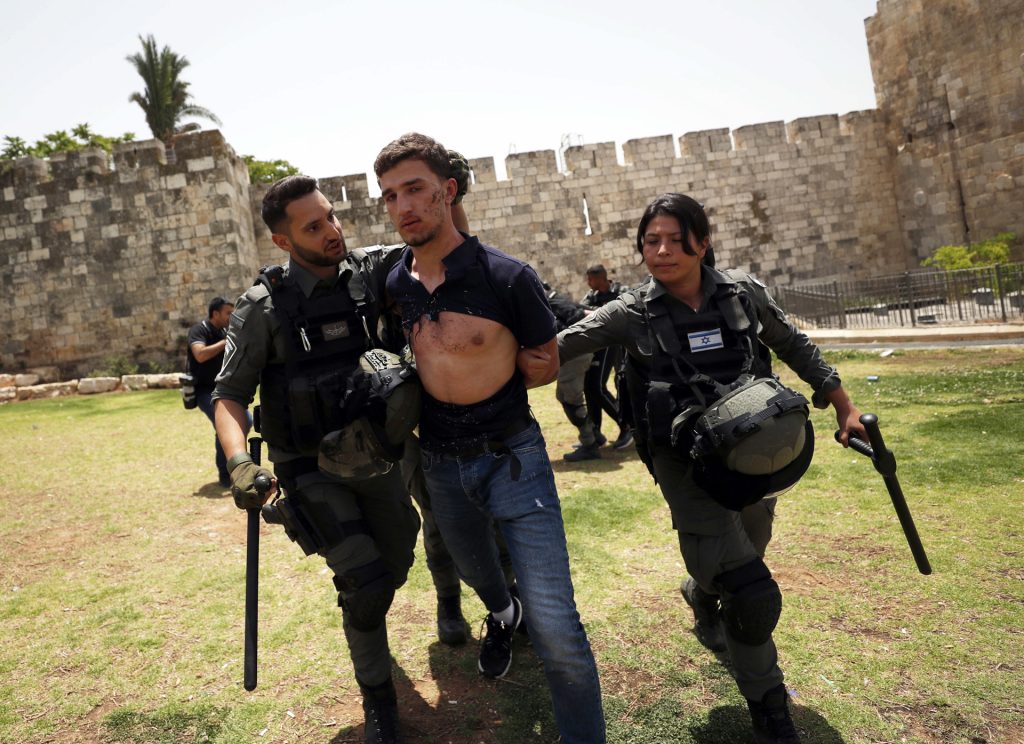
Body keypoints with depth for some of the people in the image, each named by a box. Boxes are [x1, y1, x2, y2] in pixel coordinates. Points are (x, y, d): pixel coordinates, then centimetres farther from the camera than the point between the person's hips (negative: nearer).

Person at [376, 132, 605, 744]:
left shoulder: (508, 277, -17)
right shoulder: (393, 285, -3)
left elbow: (548, 364, -4)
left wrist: (490, 383, -7)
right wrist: (479, 376, 1)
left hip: (512, 458, -5)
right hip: (441, 462, 5)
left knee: (555, 622, -8)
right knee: (475, 570, 30)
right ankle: (503, 615, 64)